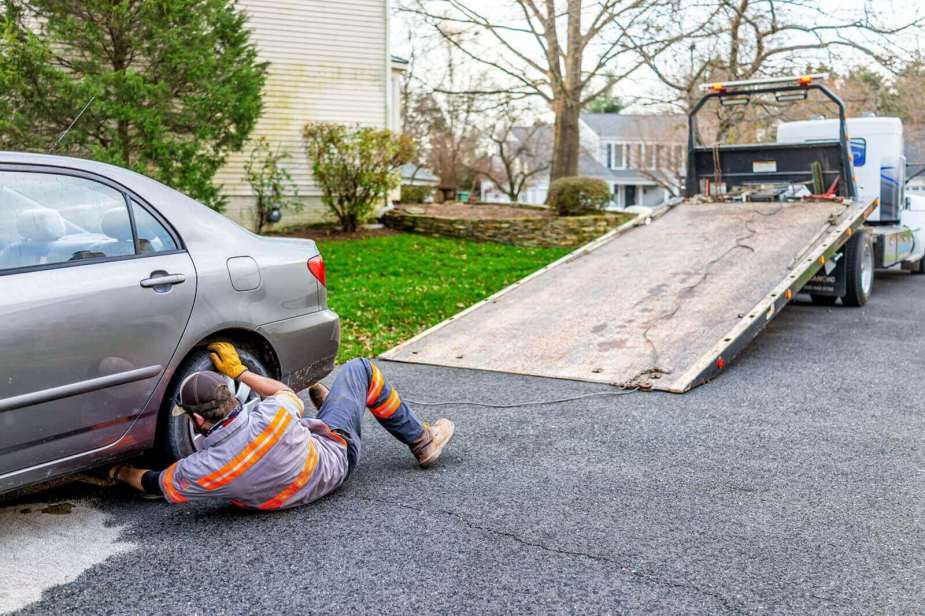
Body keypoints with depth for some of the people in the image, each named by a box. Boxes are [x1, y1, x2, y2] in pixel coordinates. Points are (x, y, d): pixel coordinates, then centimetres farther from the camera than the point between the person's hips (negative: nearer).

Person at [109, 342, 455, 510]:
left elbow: (153, 484, -11)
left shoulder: (200, 472, -34)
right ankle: (421, 442, 24)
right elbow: (289, 394, -11)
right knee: (360, 369, 9)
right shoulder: (273, 417, -39)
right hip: (336, 454, -3)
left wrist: (120, 470, 8)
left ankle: (320, 401, 45)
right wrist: (240, 372, -1)